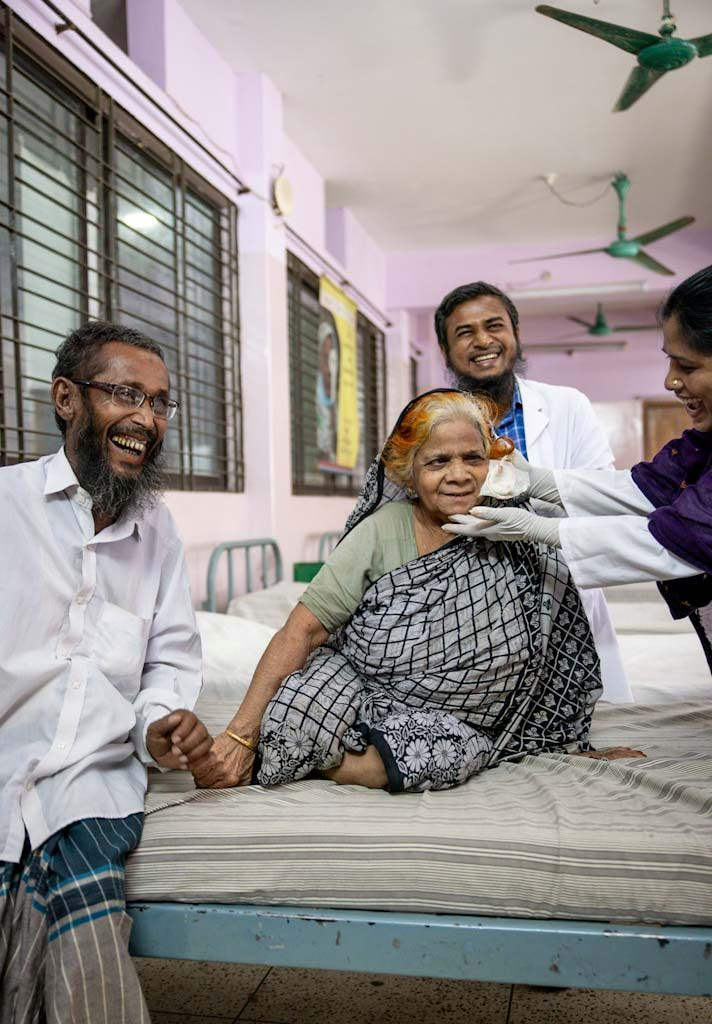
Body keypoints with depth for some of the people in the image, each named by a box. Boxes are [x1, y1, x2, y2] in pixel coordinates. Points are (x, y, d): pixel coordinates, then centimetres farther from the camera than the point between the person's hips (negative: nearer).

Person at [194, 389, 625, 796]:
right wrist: (240, 735, -20)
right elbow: (303, 629, -15)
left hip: (458, 717, 2)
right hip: (361, 685, -1)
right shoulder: (384, 530, -11)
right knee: (297, 719, -32)